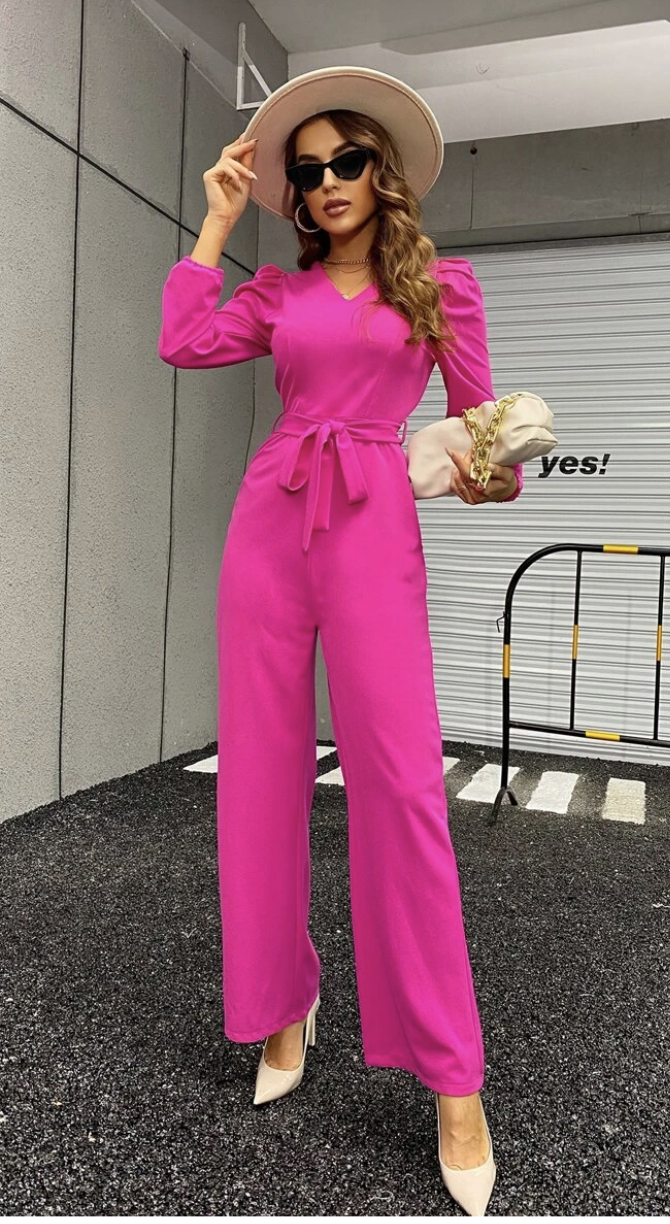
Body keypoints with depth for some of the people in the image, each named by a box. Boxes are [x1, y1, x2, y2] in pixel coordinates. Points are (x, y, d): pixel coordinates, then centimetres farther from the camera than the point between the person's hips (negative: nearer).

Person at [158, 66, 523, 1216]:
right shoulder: (278, 289, 19)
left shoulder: (443, 284, 13)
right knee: (261, 766, 2)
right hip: (268, 516, 4)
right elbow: (184, 343, 3)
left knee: (400, 776, -12)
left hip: (373, 520, -3)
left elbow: (480, 418, 12)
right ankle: (281, 1002, 20)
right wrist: (217, 219, 13)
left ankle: (452, 1076, 0)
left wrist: (491, 475, -10)